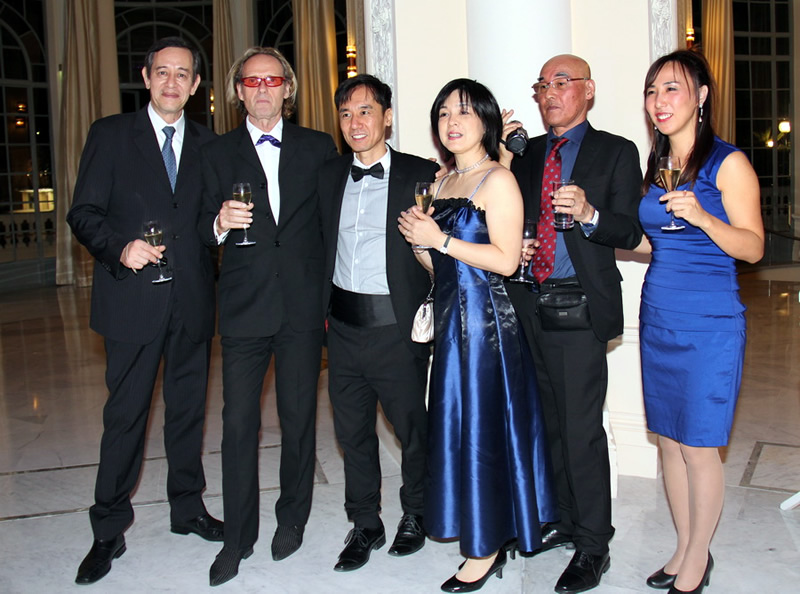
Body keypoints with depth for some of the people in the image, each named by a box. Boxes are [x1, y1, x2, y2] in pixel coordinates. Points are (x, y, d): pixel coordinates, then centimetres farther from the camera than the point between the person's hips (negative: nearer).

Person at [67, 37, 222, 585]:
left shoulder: (207, 143, 11)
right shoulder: (110, 134, 3)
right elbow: (84, 213, -2)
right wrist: (120, 247, -18)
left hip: (193, 299, 3)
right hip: (133, 299, -3)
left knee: (188, 408, 13)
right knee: (125, 415, 3)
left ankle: (188, 508, 30)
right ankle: (109, 530, 17)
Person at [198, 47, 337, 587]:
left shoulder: (319, 147, 8)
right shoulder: (219, 154, 10)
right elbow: (205, 229, 5)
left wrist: (331, 295, -1)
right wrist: (220, 223, -19)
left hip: (305, 304, 0)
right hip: (245, 306, 0)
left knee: (299, 416, 9)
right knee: (239, 421, 1)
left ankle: (293, 518, 29)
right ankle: (238, 537, 16)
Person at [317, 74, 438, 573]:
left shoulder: (422, 176, -4)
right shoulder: (330, 176, 11)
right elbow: (324, 247, 15)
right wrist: (325, 308, 10)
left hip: (398, 325, -4)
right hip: (344, 325, 5)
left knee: (412, 427, 10)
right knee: (353, 431, 13)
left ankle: (416, 514, 33)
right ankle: (366, 526, 30)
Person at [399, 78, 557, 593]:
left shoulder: (498, 179, -8)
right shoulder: (445, 182, 16)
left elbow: (506, 260, -17)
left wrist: (442, 240, -16)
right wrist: (419, 241, -2)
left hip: (485, 318, -8)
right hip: (451, 318, 8)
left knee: (481, 427, -1)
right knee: (457, 426, 12)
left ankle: (486, 551, 14)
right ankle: (491, 536, 27)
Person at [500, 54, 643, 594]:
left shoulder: (616, 153, 2)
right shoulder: (525, 153, 16)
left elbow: (630, 232, -6)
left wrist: (589, 214, -25)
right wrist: (500, 160, -1)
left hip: (580, 307, -5)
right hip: (529, 304, 5)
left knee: (582, 429, -3)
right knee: (550, 423, 14)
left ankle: (593, 545, 12)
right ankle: (566, 521, 31)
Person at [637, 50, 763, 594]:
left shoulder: (728, 163, -6)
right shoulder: (655, 167, 12)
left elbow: (753, 247, -10)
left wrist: (702, 216, -24)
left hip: (709, 323, -6)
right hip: (658, 318, 6)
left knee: (698, 446, 1)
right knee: (669, 440, 12)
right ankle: (685, 550, 28)